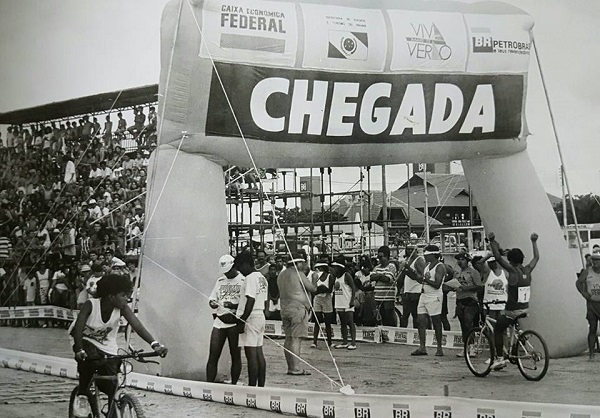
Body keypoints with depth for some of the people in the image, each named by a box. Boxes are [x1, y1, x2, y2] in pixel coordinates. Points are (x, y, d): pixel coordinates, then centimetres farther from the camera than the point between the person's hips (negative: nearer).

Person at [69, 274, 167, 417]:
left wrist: (155, 344, -46)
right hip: (86, 341, -2)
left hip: (108, 350, 2)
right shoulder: (91, 305, -24)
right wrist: (79, 350, -49)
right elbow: (78, 327, -33)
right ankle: (82, 395, -13)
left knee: (112, 388, -9)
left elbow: (137, 326, -31)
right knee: (90, 358, -36)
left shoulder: (122, 308, -18)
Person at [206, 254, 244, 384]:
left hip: (234, 323, -5)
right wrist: (212, 303, -4)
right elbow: (212, 298, 19)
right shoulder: (220, 281, 17)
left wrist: (234, 306, -21)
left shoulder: (244, 281, -2)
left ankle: (233, 385, 10)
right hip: (219, 321, 5)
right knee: (213, 356, -1)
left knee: (235, 355, 2)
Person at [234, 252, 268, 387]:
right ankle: (261, 386, 13)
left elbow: (250, 301, -20)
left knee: (251, 355, -8)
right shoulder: (262, 278, 16)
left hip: (250, 318, -10)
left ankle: (252, 387, -7)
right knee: (259, 353, 10)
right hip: (260, 317, 10)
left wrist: (242, 321, -19)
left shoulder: (250, 278, -13)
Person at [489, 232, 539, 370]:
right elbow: (536, 257, 19)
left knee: (498, 330, 11)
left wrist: (492, 242, -15)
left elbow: (498, 258, -22)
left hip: (512, 311, -6)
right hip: (525, 309, 6)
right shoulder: (527, 270, 1)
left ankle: (499, 358, 7)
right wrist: (534, 242, 30)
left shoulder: (513, 271, -16)